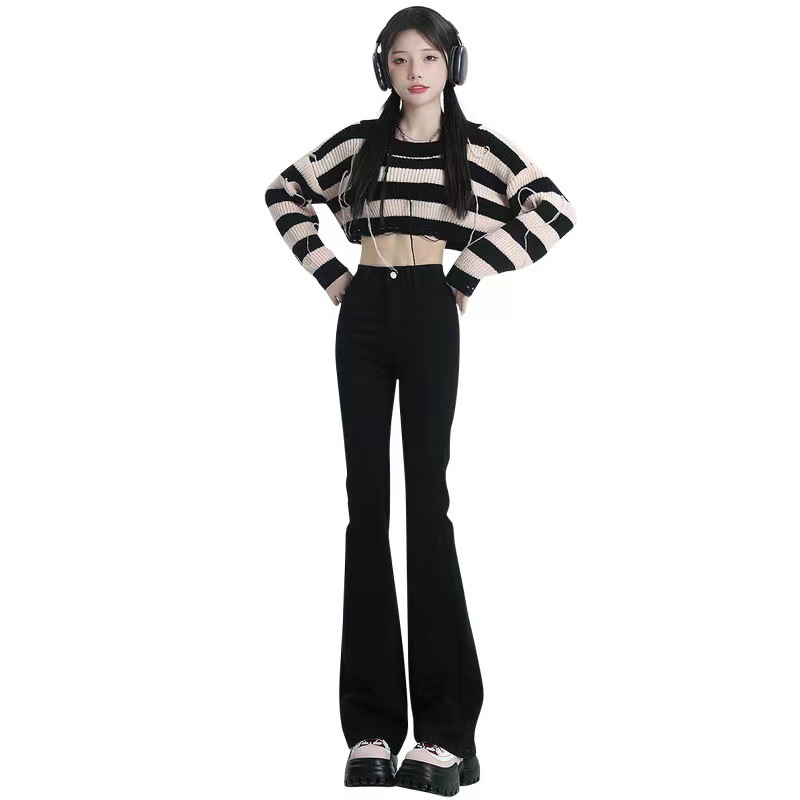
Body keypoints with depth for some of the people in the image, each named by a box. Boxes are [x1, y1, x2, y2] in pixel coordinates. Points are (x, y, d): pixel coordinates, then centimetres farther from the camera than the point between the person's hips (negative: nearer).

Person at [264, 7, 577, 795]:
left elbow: (556, 210, -7)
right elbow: (283, 192, 20)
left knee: (426, 500, -6)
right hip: (363, 316, 3)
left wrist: (471, 275, -7)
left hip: (429, 316, -3)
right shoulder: (359, 141, 10)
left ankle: (446, 729, -2)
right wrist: (328, 274, 9)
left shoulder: (478, 145, 3)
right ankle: (372, 725, 4)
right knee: (366, 503, 0)